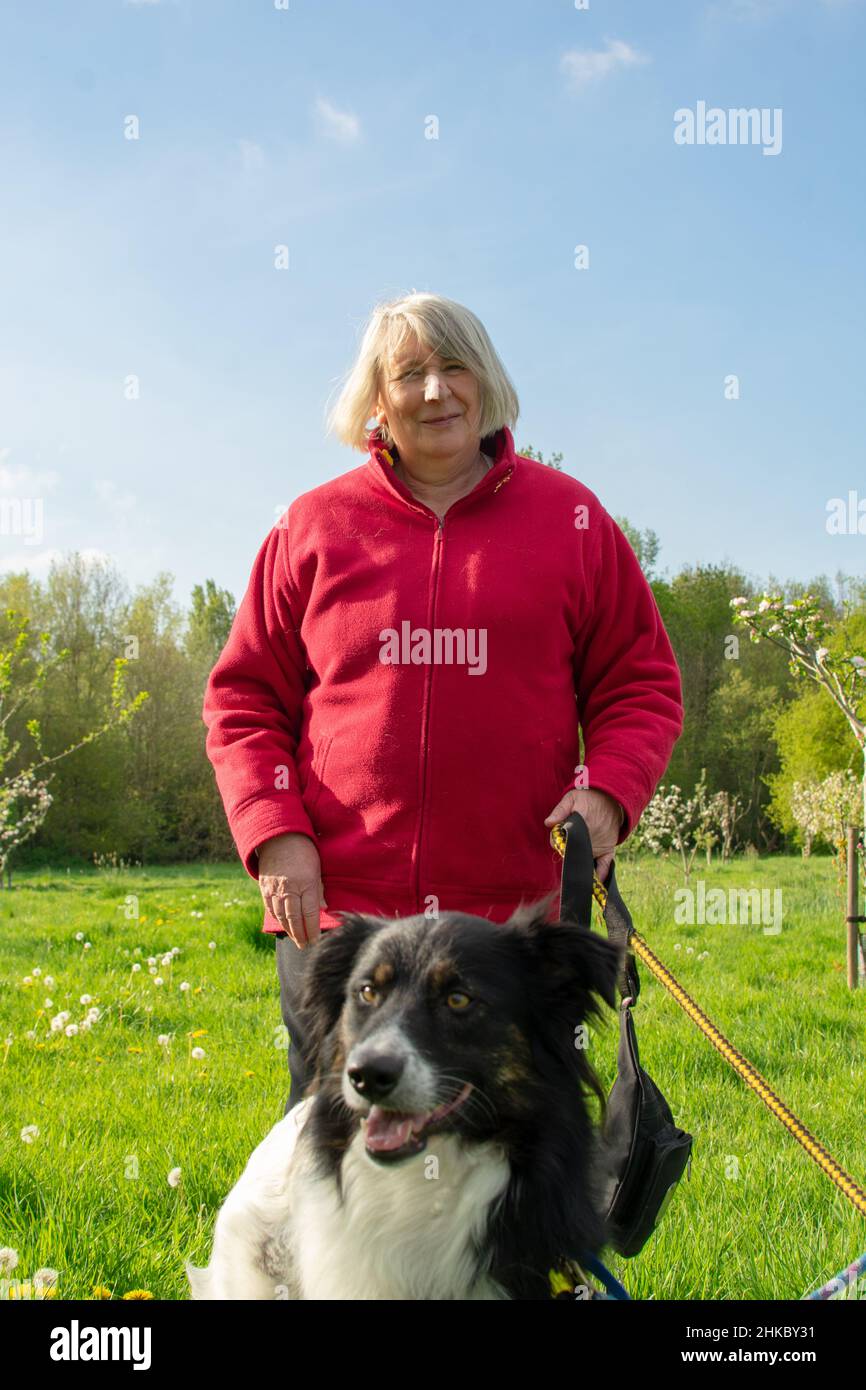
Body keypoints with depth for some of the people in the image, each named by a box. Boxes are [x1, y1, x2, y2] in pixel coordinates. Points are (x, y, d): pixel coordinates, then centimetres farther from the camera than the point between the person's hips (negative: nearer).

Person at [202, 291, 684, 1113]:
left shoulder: (569, 519, 8)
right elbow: (242, 697, 10)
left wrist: (607, 795, -8)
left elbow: (642, 683, 10)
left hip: (518, 909, 0)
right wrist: (274, 834, -4)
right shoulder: (314, 526, 8)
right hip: (334, 907, 0)